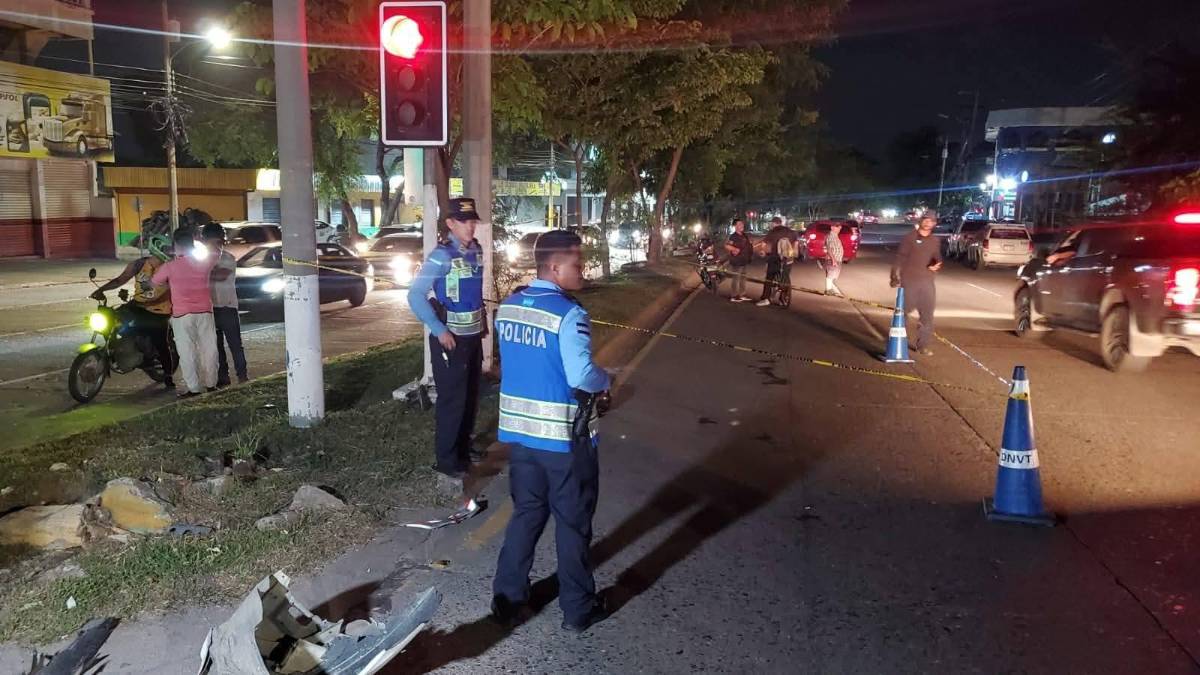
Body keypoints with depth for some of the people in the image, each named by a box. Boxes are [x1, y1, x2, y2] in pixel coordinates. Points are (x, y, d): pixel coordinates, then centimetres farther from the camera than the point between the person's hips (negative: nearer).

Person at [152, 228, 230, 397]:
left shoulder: (170, 267, -7)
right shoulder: (205, 261, -1)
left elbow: (154, 281, 9)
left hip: (182, 314, -3)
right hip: (204, 311, 3)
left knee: (187, 352, 2)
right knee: (208, 348, 11)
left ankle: (194, 388, 1)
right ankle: (211, 383, 18)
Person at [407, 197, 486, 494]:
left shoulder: (476, 251, 5)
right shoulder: (442, 256, -18)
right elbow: (415, 295, -21)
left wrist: (481, 321, 12)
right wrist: (439, 331, -21)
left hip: (473, 335, 8)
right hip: (450, 338, -8)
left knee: (471, 399, 16)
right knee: (452, 402, -4)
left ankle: (463, 456, 31)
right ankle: (447, 468, 6)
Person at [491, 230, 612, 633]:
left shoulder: (507, 307, 4)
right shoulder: (569, 314, -19)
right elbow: (581, 377, -24)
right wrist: (606, 381, -4)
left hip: (518, 429, 6)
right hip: (564, 435, -6)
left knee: (526, 513, 20)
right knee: (573, 521, 10)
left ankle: (507, 598, 28)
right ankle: (578, 609, 23)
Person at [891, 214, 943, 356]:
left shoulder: (935, 241, 12)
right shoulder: (909, 238, -2)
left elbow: (938, 259, 20)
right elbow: (900, 258, -6)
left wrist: (936, 266, -5)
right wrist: (895, 277, -14)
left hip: (927, 282, 4)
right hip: (909, 281, -4)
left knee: (927, 315, 3)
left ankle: (923, 344, 11)